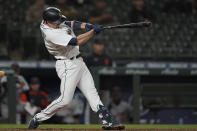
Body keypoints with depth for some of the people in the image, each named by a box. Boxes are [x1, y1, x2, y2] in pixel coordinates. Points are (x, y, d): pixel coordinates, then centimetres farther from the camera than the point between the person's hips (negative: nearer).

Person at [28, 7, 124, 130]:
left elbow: (72, 24, 9)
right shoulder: (51, 34, -26)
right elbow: (77, 41, -27)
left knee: (92, 92, 3)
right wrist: (93, 31, -21)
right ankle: (38, 119, 4)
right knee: (65, 100, -11)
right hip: (67, 65, -9)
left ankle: (107, 120, 0)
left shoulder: (55, 22, 1)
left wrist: (86, 25, -11)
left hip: (78, 61, 9)